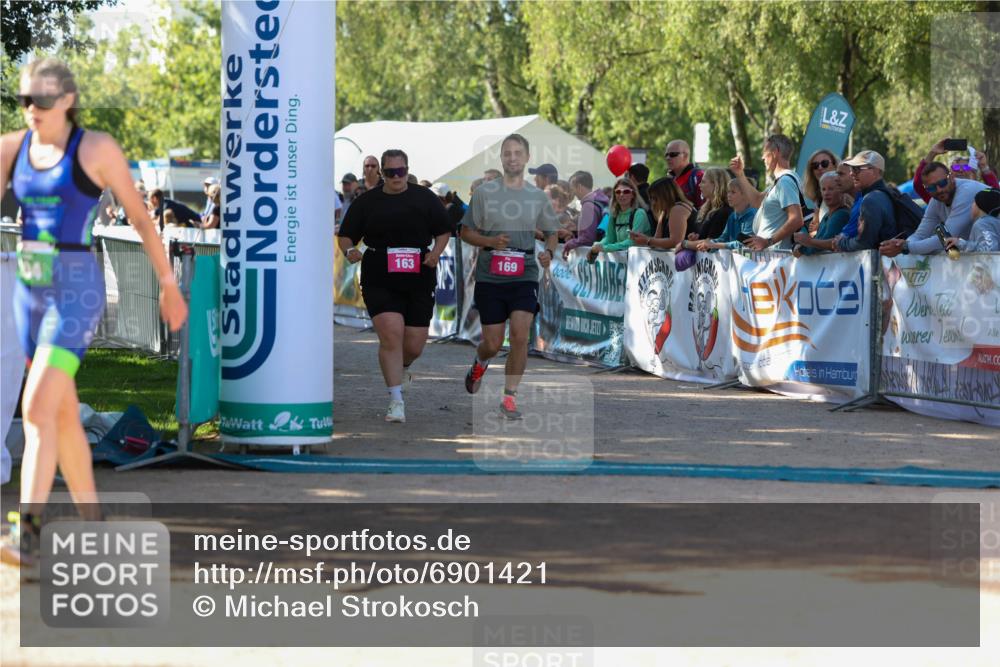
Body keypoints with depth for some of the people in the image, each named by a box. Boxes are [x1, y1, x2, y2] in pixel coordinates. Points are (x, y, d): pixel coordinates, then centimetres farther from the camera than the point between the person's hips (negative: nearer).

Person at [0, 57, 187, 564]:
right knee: (63, 413, 14)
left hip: (76, 292, -6)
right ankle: (92, 522, 28)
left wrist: (169, 285, 6)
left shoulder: (98, 148, -8)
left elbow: (140, 217, 0)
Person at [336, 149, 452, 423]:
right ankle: (396, 401, -12)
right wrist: (349, 250, -13)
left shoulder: (425, 198, 6)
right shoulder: (367, 201, 4)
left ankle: (400, 368, 42)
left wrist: (436, 252, -6)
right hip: (380, 284, -2)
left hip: (419, 282, 2)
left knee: (414, 346, 5)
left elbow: (444, 231, 13)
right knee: (391, 335, -18)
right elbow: (345, 235, 9)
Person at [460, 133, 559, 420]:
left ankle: (509, 397, -5)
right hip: (490, 277, -1)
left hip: (524, 276, 1)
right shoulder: (484, 192, 1)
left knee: (520, 335, -17)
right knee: (493, 344, 2)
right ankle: (479, 363, 39)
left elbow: (551, 233, 18)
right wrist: (491, 241, -15)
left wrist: (549, 252, -4)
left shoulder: (538, 197, 6)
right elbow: (466, 232, 4)